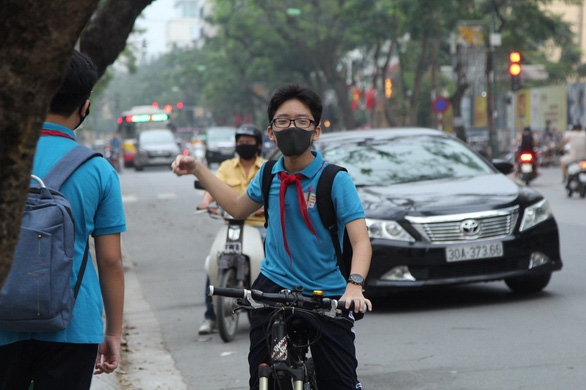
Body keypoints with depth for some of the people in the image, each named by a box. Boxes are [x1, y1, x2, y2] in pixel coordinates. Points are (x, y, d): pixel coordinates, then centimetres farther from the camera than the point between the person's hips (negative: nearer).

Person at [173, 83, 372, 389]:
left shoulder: (335, 180, -11)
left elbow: (361, 241, -18)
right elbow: (238, 207, 27)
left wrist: (354, 285, -36)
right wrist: (198, 169, 23)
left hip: (326, 297, -3)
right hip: (273, 287, 4)